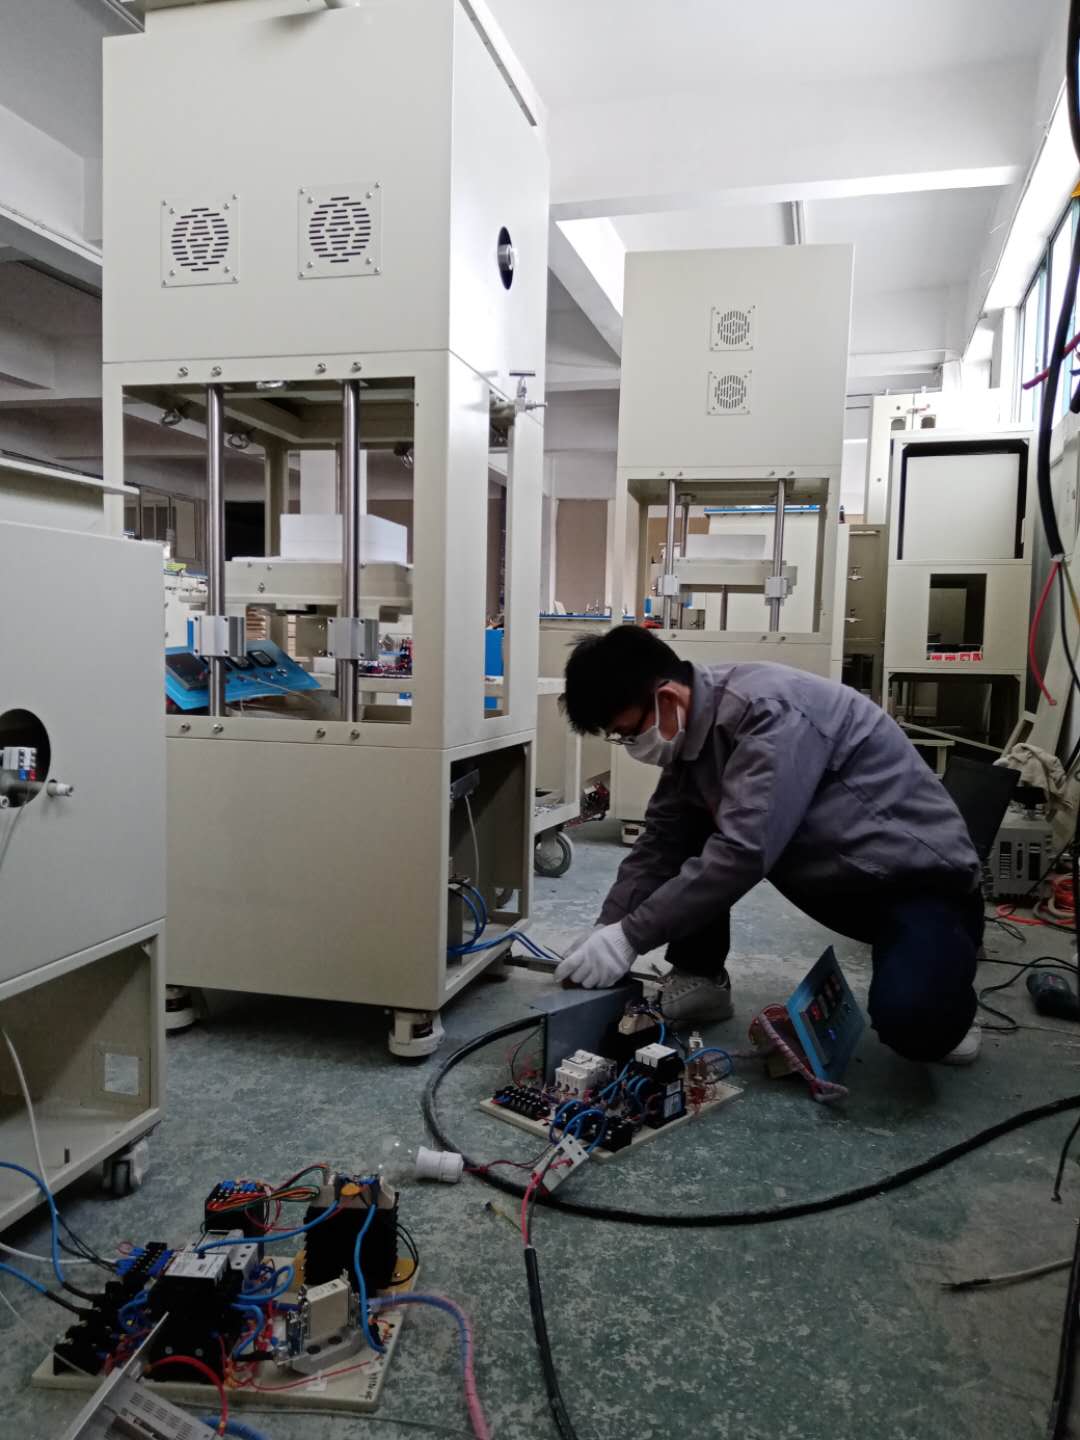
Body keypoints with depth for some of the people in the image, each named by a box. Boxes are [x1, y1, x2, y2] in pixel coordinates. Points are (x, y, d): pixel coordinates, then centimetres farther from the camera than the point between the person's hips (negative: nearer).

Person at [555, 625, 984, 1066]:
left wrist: (628, 937, -30)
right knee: (688, 830, -4)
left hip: (920, 876, -7)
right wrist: (606, 928, -10)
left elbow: (741, 853, -35)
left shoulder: (768, 710, -30)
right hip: (835, 876, 8)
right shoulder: (690, 730, -3)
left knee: (909, 1024, -32)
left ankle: (940, 983, 2)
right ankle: (698, 978, 6)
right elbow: (662, 841, 1)